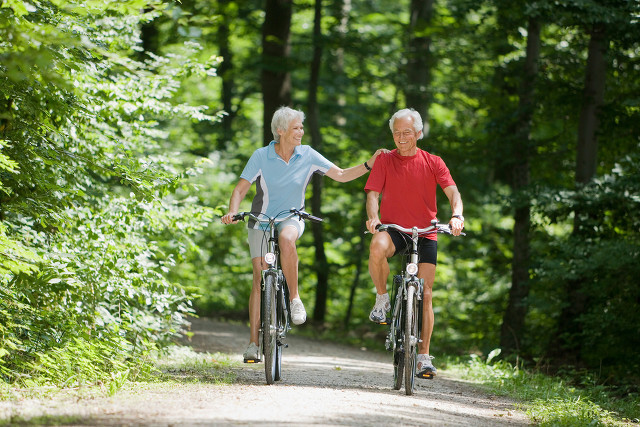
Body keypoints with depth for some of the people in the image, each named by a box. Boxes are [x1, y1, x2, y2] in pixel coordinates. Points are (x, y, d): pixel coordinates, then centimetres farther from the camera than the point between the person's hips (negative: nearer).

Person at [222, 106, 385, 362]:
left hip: (291, 218, 0)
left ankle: (294, 298, -26)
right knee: (260, 278, -8)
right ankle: (253, 343, -3)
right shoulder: (261, 156, -9)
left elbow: (341, 175, -2)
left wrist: (369, 165, -16)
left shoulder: (307, 155, -4)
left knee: (286, 238, -38)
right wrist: (232, 211, -28)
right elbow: (241, 189, -10)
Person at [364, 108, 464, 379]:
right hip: (393, 227, -1)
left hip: (425, 232, 1)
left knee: (425, 294, -4)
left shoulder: (433, 163, 3)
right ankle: (382, 299, -12)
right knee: (377, 248, -37)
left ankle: (424, 356, 5)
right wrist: (373, 217, -27)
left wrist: (457, 216, -28)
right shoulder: (385, 161, 4)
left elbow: (452, 192, -6)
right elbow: (373, 193, -5)